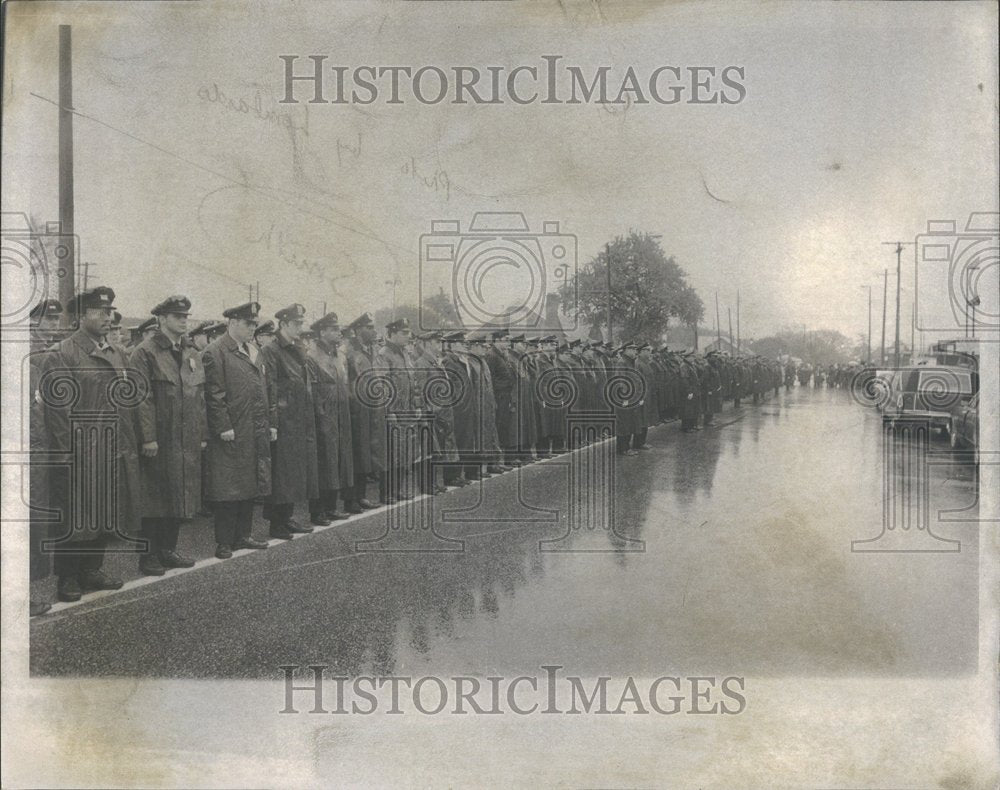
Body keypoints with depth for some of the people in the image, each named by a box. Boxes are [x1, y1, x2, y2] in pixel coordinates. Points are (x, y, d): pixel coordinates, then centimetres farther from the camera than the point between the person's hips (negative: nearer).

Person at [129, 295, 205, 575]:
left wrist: (203, 435, 12)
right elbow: (142, 399, -13)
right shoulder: (145, 353, -7)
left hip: (188, 444, 7)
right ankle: (148, 555, 7)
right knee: (154, 500, -1)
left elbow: (200, 398, 17)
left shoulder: (192, 355, 15)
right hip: (159, 443, -6)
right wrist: (148, 437, -18)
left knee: (179, 498, 11)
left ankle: (168, 549, 22)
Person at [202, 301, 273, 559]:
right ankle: (224, 543, 6)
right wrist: (224, 428, -18)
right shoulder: (214, 352, -9)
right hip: (231, 436, -8)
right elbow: (214, 395, -14)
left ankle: (243, 535, 24)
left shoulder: (256, 352, 16)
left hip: (257, 436, 8)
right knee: (228, 491, -2)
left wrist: (271, 423, 15)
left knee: (250, 488, 13)